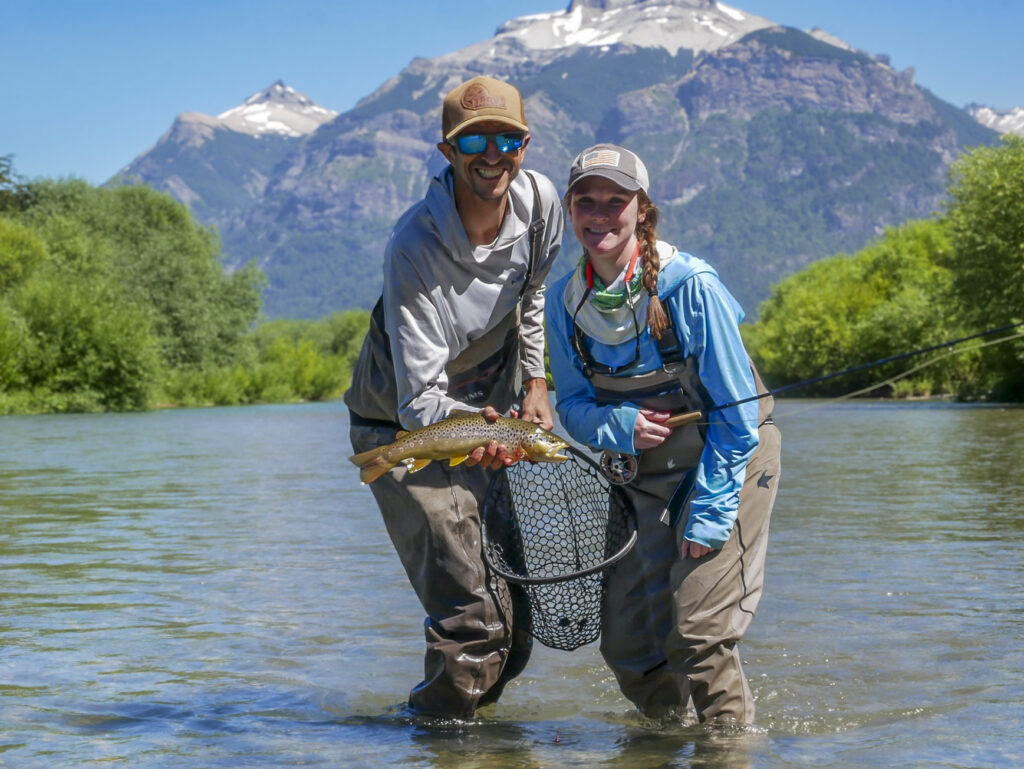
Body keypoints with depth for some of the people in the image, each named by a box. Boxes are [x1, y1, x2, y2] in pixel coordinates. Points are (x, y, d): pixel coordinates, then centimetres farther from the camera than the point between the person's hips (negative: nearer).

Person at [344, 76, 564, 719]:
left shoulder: (539, 201, -12)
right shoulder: (415, 249, -31)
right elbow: (420, 399, -31)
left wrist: (535, 385, 9)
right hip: (406, 425, -6)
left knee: (515, 613, 11)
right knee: (471, 616, -15)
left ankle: (474, 709, 35)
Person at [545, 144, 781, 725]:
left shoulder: (691, 285, -21)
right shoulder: (567, 300, -6)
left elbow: (736, 410, -16)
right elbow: (573, 404, 2)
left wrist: (709, 513, -18)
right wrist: (619, 426, -21)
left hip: (725, 461, -5)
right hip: (643, 475, 5)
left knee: (697, 634, -15)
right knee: (627, 645, 5)